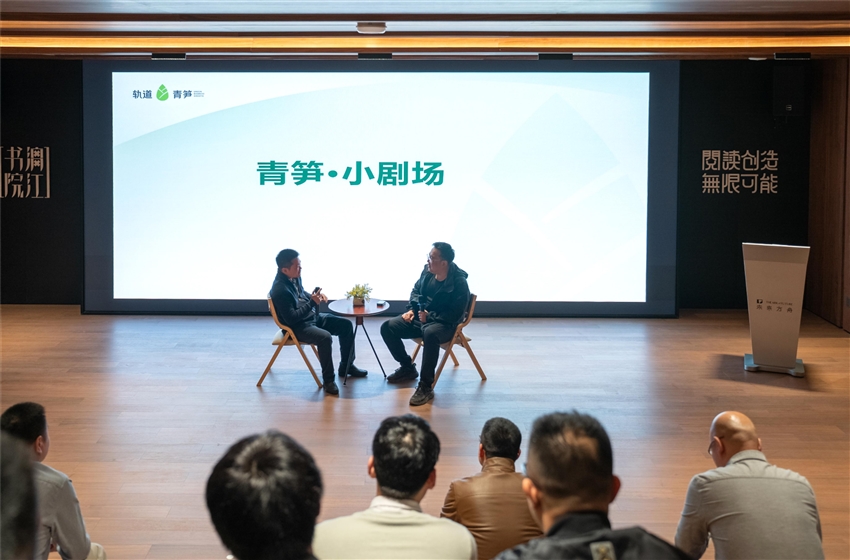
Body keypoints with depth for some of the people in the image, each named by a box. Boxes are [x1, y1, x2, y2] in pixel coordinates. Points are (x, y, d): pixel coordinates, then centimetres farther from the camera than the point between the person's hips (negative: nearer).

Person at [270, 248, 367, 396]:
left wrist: (315, 296, 1)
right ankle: (328, 379, -16)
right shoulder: (280, 290, -28)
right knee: (325, 337, -33)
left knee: (346, 325, 5)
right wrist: (312, 303, -26)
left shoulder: (294, 277, 0)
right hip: (297, 326, -10)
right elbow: (291, 318, -28)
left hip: (312, 317, 10)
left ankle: (346, 366, 19)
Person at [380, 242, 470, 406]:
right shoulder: (427, 271, -2)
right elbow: (416, 290, 17)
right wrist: (411, 309, 1)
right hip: (419, 315, 8)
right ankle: (407, 368, 12)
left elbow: (456, 315, -21)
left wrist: (429, 316, -23)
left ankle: (426, 387, -34)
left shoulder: (459, 283, -22)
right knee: (387, 327, -7)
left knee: (430, 334, -42)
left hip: (444, 324, -7)